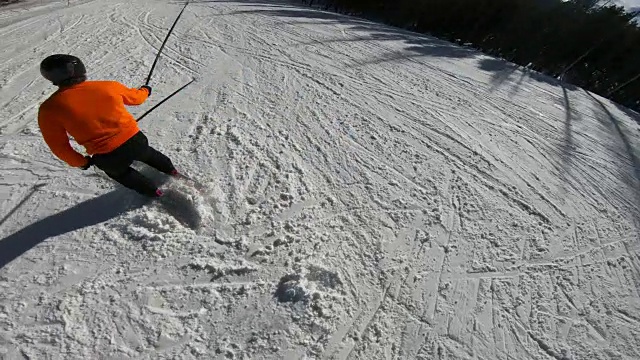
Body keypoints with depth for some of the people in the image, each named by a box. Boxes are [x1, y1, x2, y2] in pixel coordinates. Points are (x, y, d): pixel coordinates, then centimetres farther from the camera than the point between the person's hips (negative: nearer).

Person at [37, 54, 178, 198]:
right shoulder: (109, 86, -9)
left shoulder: (49, 108, -10)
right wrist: (145, 90, 34)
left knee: (119, 173, 33)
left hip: (108, 158, -1)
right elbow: (136, 97, 12)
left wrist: (81, 162, 16)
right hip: (134, 139, 1)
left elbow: (59, 146, -2)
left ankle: (152, 191, 46)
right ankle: (170, 170, 57)